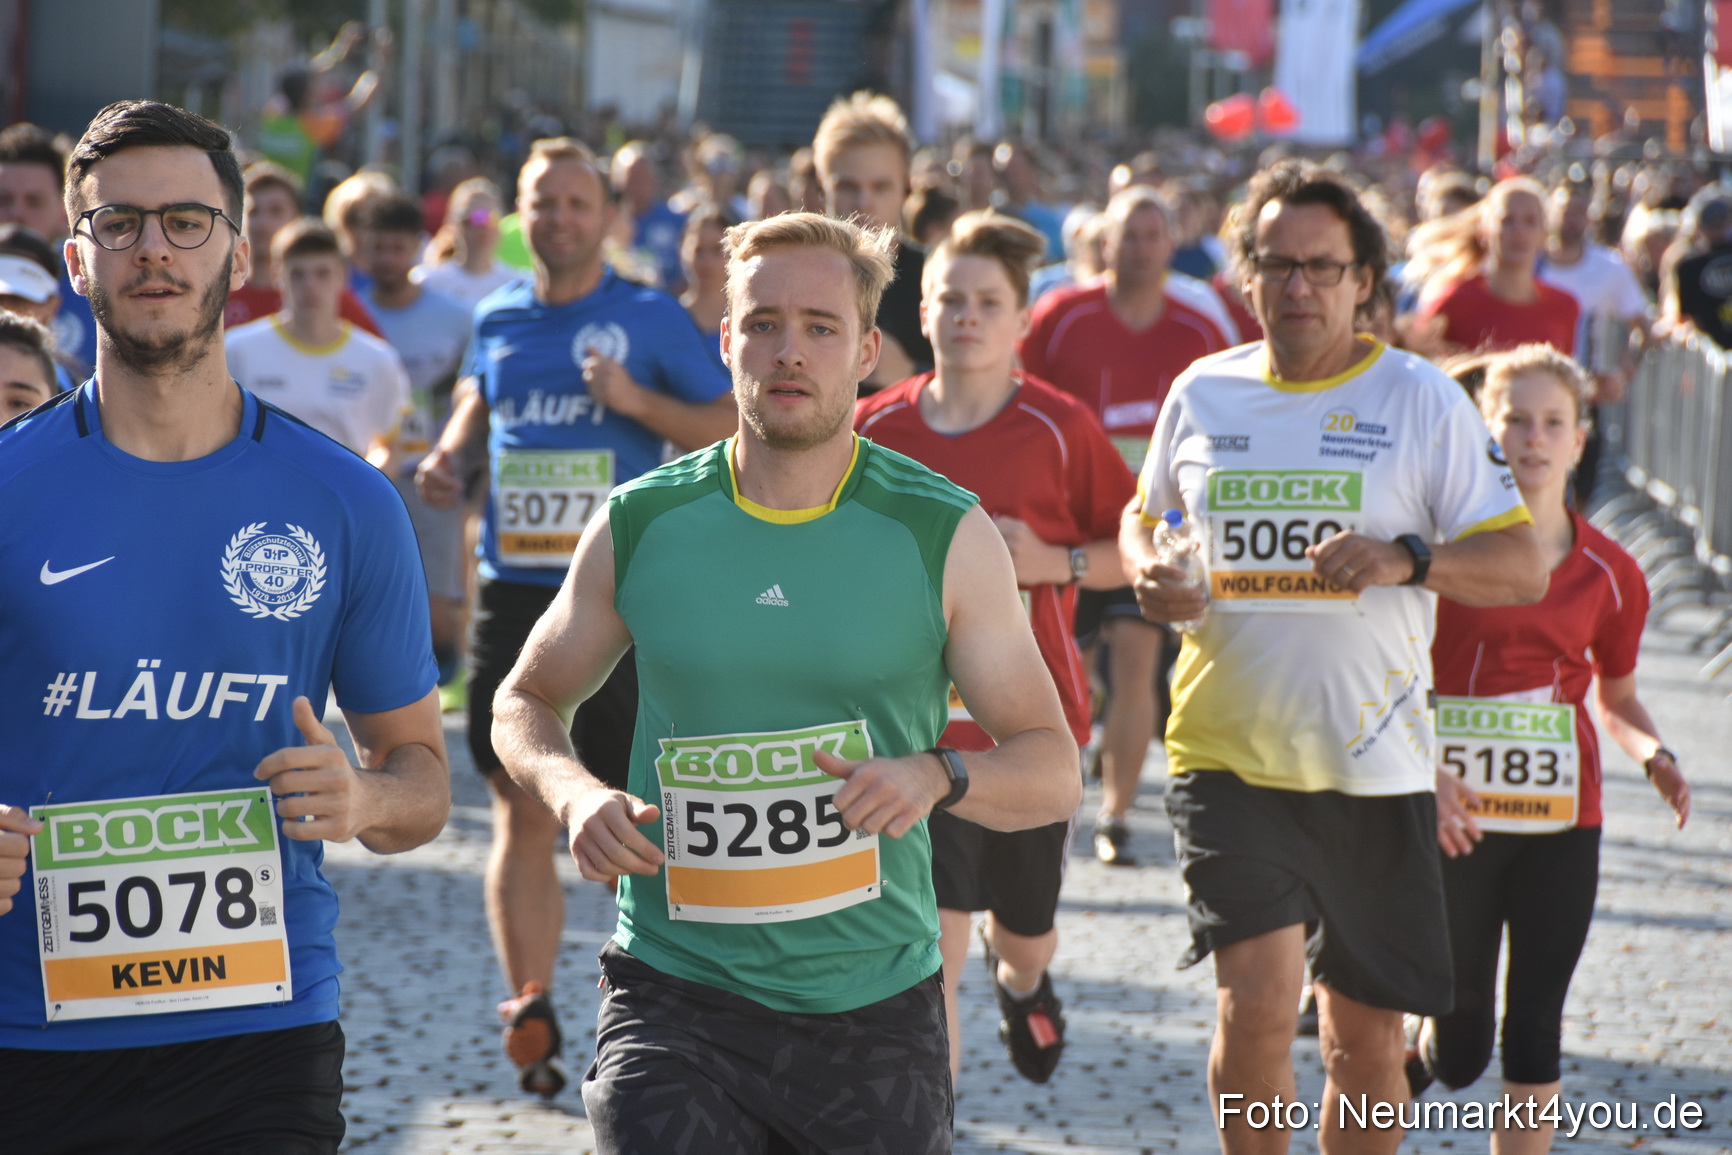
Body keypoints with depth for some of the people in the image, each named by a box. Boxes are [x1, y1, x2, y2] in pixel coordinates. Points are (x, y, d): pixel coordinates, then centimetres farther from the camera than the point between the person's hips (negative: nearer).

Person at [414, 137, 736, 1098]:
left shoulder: (651, 319, -1)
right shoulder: (497, 319, 11)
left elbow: (732, 427, -1)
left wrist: (634, 400, -14)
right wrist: (451, 455, 10)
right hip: (511, 588, 3)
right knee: (522, 809, 0)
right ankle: (528, 1010, 1)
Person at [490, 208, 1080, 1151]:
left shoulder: (947, 536, -1)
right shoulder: (640, 527, 1)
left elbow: (1053, 772, 1)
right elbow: (526, 699, 15)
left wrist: (938, 775, -20)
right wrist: (574, 794, -7)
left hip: (875, 1003, 1)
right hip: (674, 993, -1)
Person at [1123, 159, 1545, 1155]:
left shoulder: (1424, 401, -1)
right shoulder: (1203, 392, 6)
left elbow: (1523, 568, -3)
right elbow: (1146, 516, 23)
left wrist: (1410, 558, -21)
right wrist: (1149, 571, -1)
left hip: (1373, 763, 0)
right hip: (1227, 748, 0)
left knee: (1367, 1040, 8)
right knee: (1257, 1007, -16)